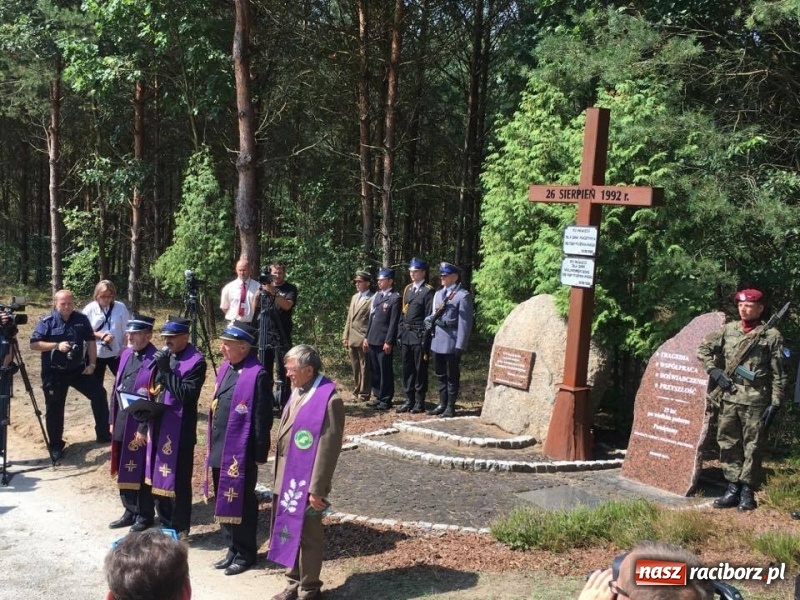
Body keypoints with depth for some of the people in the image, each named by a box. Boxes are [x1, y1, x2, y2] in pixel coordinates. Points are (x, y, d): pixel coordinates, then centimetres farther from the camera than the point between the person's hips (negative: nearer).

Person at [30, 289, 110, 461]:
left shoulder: (82, 319, 0)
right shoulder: (47, 322, -9)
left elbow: (90, 341, 6)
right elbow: (34, 345, -13)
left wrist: (92, 364, -1)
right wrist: (57, 345, -26)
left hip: (78, 369, 3)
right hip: (54, 373, -3)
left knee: (99, 394, -1)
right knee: (54, 408, 2)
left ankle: (103, 435, 13)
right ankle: (56, 446, 17)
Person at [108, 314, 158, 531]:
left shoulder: (155, 360, -17)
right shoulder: (126, 354, 8)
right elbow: (116, 389, 14)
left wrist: (143, 429, -18)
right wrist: (113, 421, 11)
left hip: (139, 427, -7)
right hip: (122, 425, 8)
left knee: (140, 472, 5)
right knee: (124, 471, 16)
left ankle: (144, 516, 20)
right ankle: (130, 512, 31)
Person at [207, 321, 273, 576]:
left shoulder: (257, 375, -19)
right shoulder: (225, 368, 7)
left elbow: (263, 419, -17)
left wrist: (260, 455, -14)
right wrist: (212, 445, 17)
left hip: (240, 453, -8)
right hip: (219, 450, 8)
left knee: (241, 504, 6)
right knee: (223, 502, 17)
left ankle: (245, 554, 21)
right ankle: (232, 549, 33)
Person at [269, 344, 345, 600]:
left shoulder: (329, 400, -20)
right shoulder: (297, 392, 6)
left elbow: (328, 449, -20)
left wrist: (317, 489, -18)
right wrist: (279, 477, 15)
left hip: (306, 483, -8)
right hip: (286, 479, 8)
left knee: (308, 536, 8)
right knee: (289, 533, 18)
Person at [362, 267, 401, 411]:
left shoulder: (395, 298, -8)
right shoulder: (376, 295, 15)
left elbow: (394, 322, -12)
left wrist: (388, 342, -15)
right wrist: (366, 337, 15)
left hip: (384, 341, -8)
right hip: (372, 340, 8)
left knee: (385, 372, 0)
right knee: (374, 371, 13)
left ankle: (386, 400, 8)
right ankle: (378, 397, 23)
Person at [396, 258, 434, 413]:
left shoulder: (428, 291, -8)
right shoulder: (407, 289, 14)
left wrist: (425, 340, -15)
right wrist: (400, 334, 11)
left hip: (419, 336, -7)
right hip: (406, 335, 7)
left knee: (420, 370, 2)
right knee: (407, 369, 10)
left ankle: (420, 402, 10)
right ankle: (409, 400, 18)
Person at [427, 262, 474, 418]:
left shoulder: (463, 295, -9)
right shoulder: (438, 294, 16)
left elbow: (465, 322, -13)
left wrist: (460, 346, -16)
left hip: (451, 342, -7)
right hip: (437, 341, 7)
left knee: (452, 376, 3)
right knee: (440, 375, 14)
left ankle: (450, 407, 11)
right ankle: (442, 404, 24)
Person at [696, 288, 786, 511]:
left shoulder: (771, 335, -4)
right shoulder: (728, 330, 7)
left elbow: (778, 374, -4)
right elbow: (704, 348, 16)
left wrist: (775, 403, -8)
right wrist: (714, 370, 2)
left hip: (756, 402, -4)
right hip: (729, 399, 4)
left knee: (752, 448, 3)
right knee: (728, 444, 9)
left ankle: (747, 491, 12)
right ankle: (733, 488, 19)